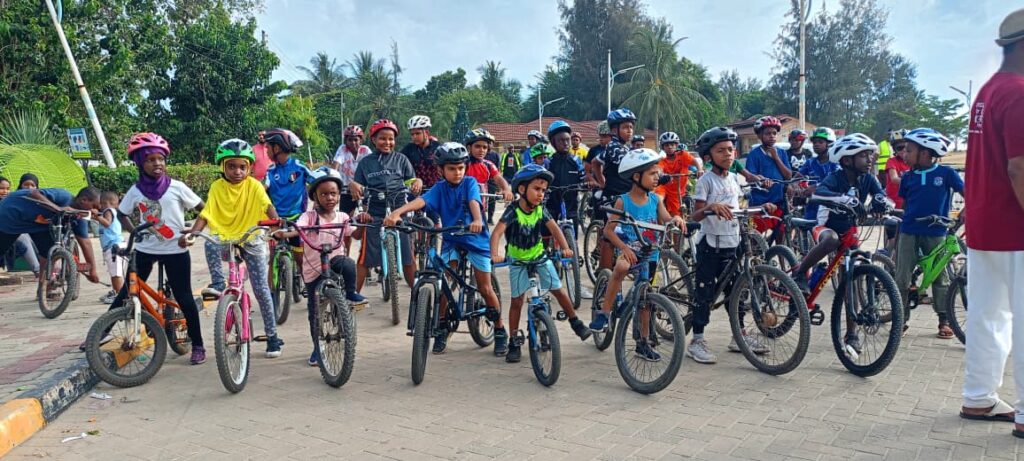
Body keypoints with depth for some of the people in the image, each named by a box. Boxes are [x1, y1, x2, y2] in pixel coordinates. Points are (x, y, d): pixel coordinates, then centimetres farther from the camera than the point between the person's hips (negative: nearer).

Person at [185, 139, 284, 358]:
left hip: (252, 241, -3)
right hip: (226, 240, 3)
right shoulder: (217, 187, -3)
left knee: (261, 289, -5)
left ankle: (272, 336, 6)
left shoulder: (253, 185, -8)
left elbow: (268, 206, -20)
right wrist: (191, 233, -23)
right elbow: (205, 214, -7)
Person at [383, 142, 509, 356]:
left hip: (476, 238, -2)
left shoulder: (470, 183, -7)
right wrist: (397, 212, -39)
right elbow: (420, 201, -21)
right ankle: (442, 328, 9)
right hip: (451, 239, 2)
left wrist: (477, 220, -49)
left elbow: (474, 202, -27)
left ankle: (500, 331, 14)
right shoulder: (440, 189, -3)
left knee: (485, 288, -1)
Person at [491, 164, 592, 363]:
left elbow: (554, 228, -15)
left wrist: (565, 248, -30)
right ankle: (515, 341, 11)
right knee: (517, 300, 0)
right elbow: (497, 232, -35)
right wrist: (495, 254, -50)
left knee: (558, 290, 4)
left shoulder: (540, 210, -12)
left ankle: (575, 322, 25)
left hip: (539, 256, 3)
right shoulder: (513, 211, -25)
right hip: (518, 260, -3)